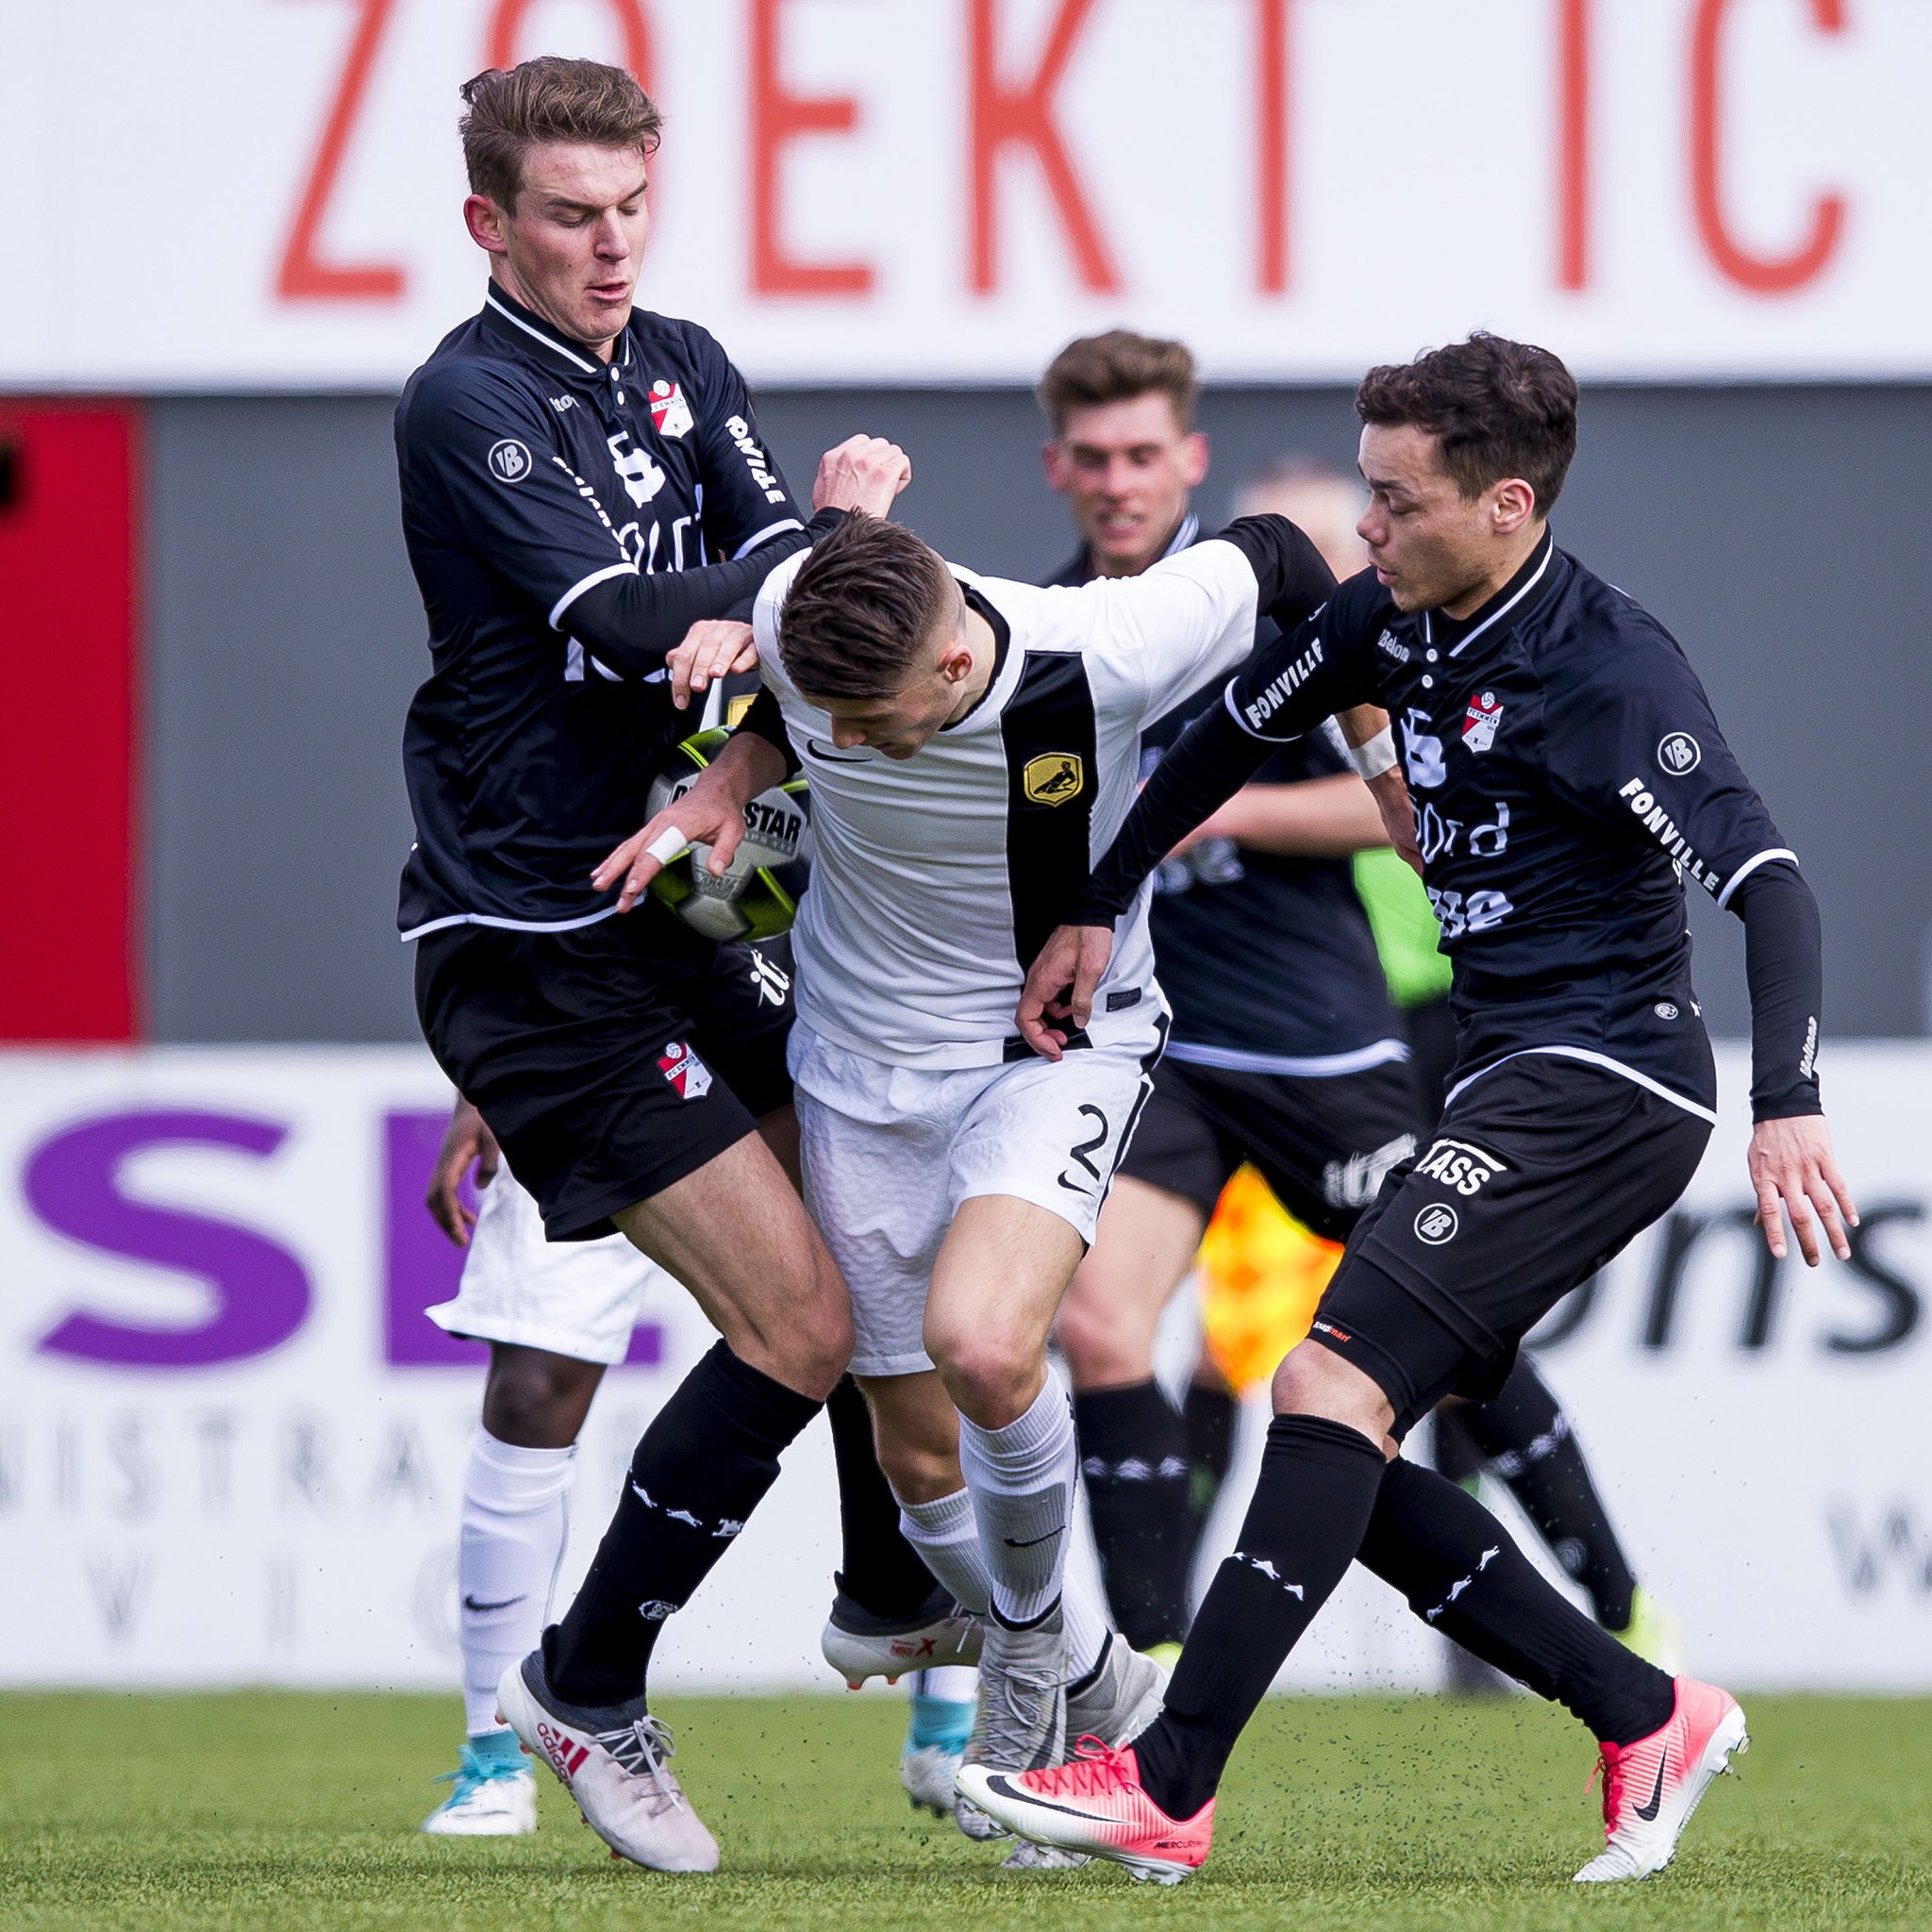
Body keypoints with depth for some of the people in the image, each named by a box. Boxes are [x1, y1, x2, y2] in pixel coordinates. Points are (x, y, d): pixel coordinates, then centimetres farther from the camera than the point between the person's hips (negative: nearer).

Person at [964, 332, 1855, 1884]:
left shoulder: (1609, 672, -18)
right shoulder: (1391, 620, 7)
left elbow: (1765, 880, -26)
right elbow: (1237, 730, 24)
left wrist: (1789, 1103, -38)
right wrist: (1098, 909, 22)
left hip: (1602, 1084, -9)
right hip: (1515, 1084, 9)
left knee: (1333, 1387, -20)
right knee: (1338, 1447, 3)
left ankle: (1167, 1788, -23)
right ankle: (1647, 1722, 8)